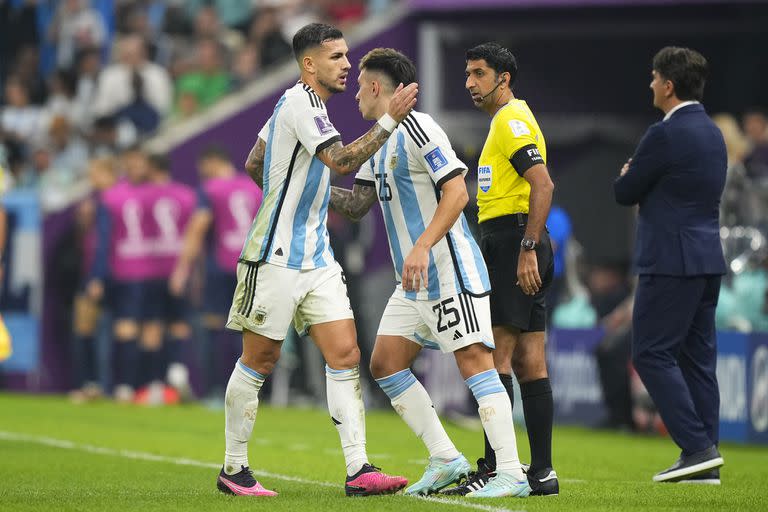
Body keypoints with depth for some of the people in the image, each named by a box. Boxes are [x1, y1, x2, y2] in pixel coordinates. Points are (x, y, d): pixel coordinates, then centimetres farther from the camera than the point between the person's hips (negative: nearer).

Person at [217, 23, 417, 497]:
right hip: (276, 257, -9)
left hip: (315, 256, 9)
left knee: (346, 354, -3)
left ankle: (359, 470, -7)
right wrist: (390, 121, -26)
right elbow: (342, 160, -26)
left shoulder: (301, 103, 15)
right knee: (259, 360, 1)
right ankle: (234, 469, 12)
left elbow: (253, 165, 23)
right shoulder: (301, 103, -14)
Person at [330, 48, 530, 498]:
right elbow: (357, 204, 22)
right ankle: (446, 460, 8)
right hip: (414, 281, 10)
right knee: (385, 364, 5)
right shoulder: (380, 143, 17)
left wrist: (422, 247, -27)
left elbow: (457, 192, -19)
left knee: (474, 360, -13)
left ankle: (512, 474, -16)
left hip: (449, 270, -10)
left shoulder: (418, 129, -11)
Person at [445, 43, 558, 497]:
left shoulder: (512, 121, -10)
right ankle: (542, 472, 7)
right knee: (529, 361, 7)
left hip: (511, 239, -11)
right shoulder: (509, 120, 22)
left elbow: (543, 185, -21)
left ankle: (494, 469, -13)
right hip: (521, 243, 11)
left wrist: (527, 248, -25)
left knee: (495, 356, -11)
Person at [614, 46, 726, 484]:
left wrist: (628, 175, 15)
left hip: (672, 261, -9)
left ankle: (697, 446, -13)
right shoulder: (712, 133, 13)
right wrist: (640, 178, 13)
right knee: (697, 355, 9)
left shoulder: (665, 135, -15)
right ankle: (704, 458, 8)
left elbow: (625, 194, -6)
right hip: (708, 257, 9)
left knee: (652, 354, -5)